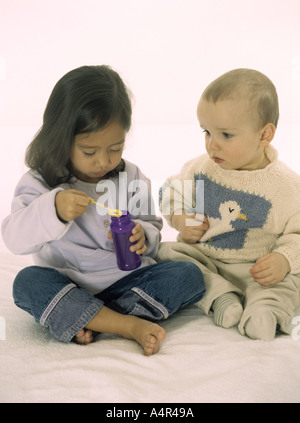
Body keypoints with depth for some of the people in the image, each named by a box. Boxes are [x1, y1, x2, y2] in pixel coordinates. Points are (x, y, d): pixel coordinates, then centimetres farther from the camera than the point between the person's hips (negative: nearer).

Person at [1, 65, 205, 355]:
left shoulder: (132, 177, 3)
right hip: (67, 288, -2)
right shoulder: (41, 182, -5)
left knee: (188, 275, -18)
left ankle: (85, 322, -25)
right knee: (27, 282, -31)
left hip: (125, 280, 2)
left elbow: (152, 227, 9)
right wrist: (52, 210, -32)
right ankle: (131, 326, -32)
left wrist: (141, 236, -16)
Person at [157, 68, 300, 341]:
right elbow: (172, 192, 12)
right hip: (200, 257, 3)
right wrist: (180, 220, -8)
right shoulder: (201, 168, -5)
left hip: (254, 269, -3)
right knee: (167, 252, -20)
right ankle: (219, 295, -26)